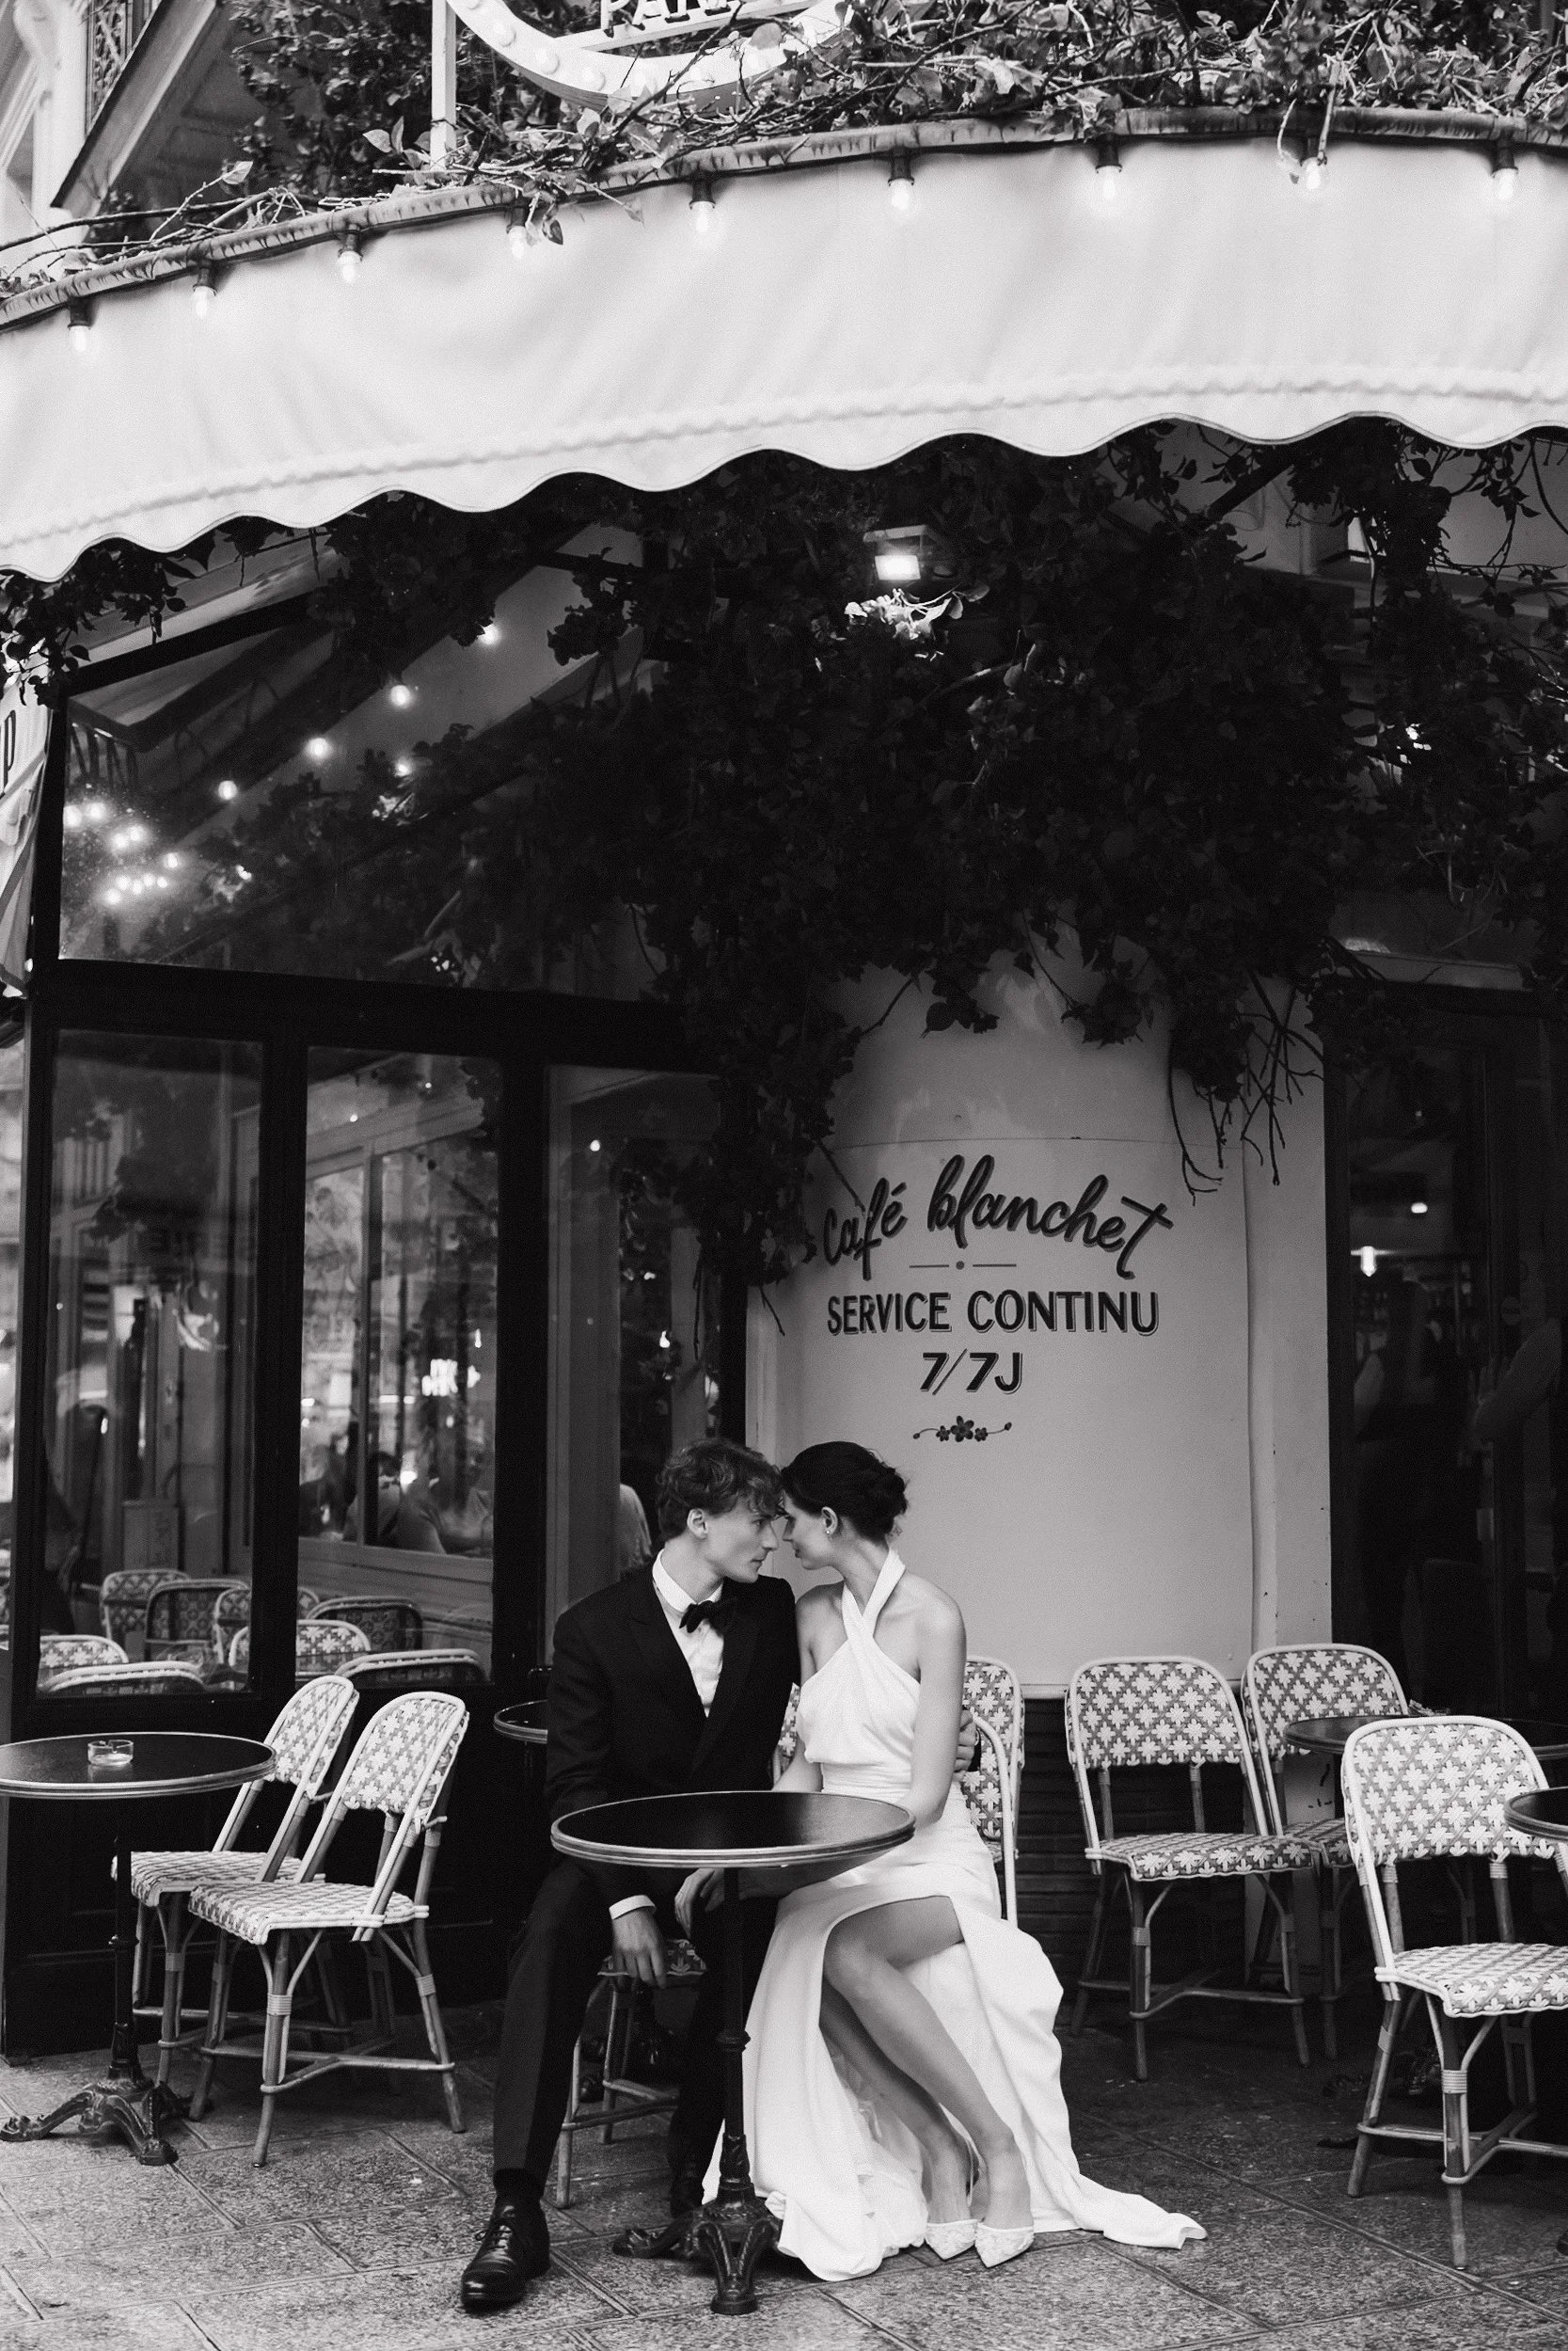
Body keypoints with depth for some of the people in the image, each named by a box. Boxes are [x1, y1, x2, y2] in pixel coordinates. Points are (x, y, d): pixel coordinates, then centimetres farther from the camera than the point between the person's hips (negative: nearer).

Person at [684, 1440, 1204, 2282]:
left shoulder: (931, 1617, -10)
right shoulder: (815, 1616, 8)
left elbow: (924, 1795, -14)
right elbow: (809, 1766, 11)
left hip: (930, 1858, -4)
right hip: (837, 1863, 5)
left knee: (845, 1951, -35)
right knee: (805, 1971, -29)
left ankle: (996, 2142, -18)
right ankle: (937, 2148, -13)